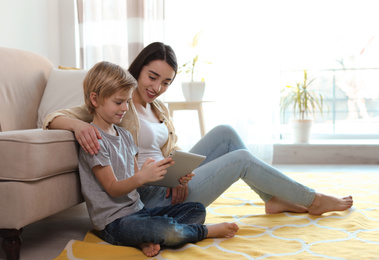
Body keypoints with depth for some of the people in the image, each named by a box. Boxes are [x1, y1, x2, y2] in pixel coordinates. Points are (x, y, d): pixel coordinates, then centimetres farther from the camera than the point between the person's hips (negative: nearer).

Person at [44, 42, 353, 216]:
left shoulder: (160, 109, 13)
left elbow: (172, 151, 12)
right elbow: (53, 117, -16)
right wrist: (80, 125, -40)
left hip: (169, 187, 8)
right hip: (152, 198, -8)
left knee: (225, 132, -2)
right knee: (242, 158, -9)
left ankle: (274, 199, 6)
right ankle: (313, 200, 8)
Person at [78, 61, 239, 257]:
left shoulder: (125, 135, 15)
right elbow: (113, 189, -16)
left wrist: (160, 172, -5)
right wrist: (141, 177, -34)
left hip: (137, 210, 9)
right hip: (114, 221, -9)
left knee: (197, 209, 5)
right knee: (169, 230, -34)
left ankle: (149, 239, -17)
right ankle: (208, 231, -1)